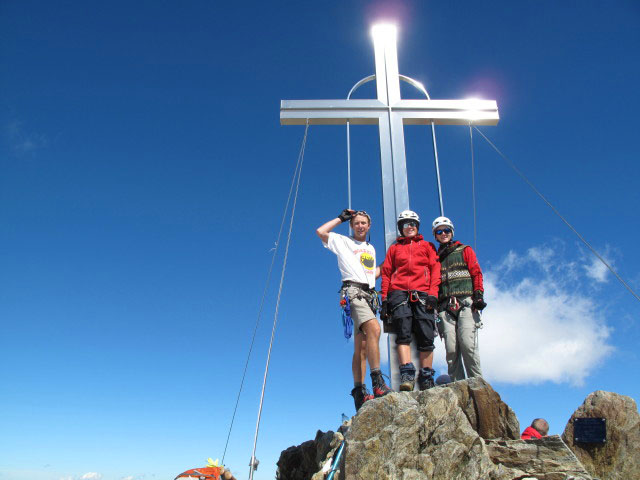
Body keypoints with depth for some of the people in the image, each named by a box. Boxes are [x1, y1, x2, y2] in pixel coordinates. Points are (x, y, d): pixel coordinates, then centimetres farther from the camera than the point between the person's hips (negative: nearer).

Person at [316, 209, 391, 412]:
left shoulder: (371, 248, 28)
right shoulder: (343, 242, 10)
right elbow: (320, 231, -4)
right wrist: (341, 218, 6)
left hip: (368, 294, 7)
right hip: (353, 290, -7)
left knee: (361, 347, 2)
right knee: (374, 328, -30)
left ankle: (359, 392, 2)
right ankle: (377, 381, -30)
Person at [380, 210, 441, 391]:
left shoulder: (427, 246, 23)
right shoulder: (394, 248, 25)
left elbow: (435, 269, 12)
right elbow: (386, 273, 17)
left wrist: (433, 293, -4)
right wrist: (385, 299, 5)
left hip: (422, 294, 0)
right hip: (399, 293, 0)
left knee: (426, 337, -8)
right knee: (403, 333, -16)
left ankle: (426, 378, -2)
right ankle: (407, 376, -22)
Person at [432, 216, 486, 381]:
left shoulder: (465, 250, 18)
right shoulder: (435, 257, 25)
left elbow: (476, 273, 8)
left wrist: (478, 295, -7)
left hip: (466, 303, -2)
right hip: (446, 307, 3)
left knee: (467, 343, -17)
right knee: (451, 348, -7)